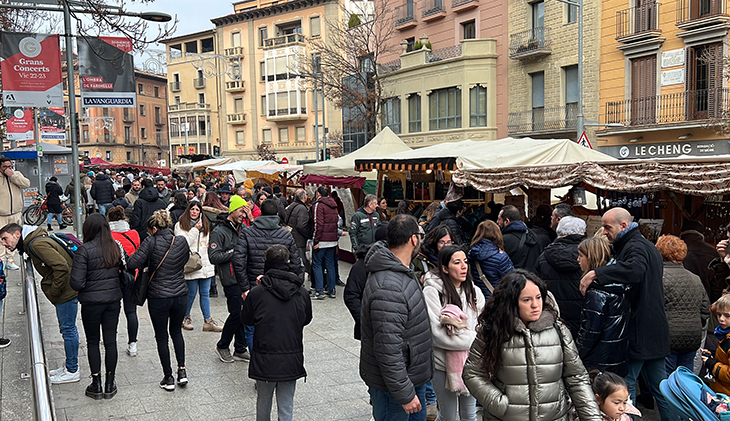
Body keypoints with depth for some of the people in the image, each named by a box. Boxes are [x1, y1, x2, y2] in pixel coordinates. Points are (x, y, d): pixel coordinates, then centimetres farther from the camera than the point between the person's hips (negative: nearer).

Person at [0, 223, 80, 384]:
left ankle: (72, 371, 9)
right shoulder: (32, 243, 15)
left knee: (68, 329, -1)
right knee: (67, 328, 17)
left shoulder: (37, 244, -17)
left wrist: (54, 291, -18)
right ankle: (70, 366, 28)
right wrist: (53, 291, 13)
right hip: (66, 291, 10)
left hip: (66, 292, -10)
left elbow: (61, 266, -28)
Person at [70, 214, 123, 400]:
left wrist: (87, 286, 3)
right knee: (111, 341, 10)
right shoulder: (116, 247, -2)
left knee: (93, 342, 12)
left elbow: (77, 283, -17)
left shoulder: (84, 250, -15)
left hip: (91, 301, -3)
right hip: (113, 300, 4)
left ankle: (97, 385, 18)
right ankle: (109, 386, 19)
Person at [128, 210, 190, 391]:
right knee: (177, 332, 24)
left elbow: (133, 264, -18)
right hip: (180, 295, 4)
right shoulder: (182, 241, -3)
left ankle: (168, 378, 16)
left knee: (161, 337, 11)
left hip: (158, 297, -4)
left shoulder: (151, 242, -14)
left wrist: (148, 265, 1)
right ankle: (182, 370, 17)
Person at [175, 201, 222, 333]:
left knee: (205, 293, 7)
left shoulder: (204, 225, 18)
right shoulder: (180, 225, -2)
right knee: (191, 293, -1)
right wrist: (195, 229, -15)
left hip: (205, 264, 6)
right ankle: (185, 318, 20)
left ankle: (208, 321, 10)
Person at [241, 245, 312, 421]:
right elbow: (306, 319, 9)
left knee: (263, 402, 20)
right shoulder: (302, 292, -6)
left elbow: (246, 319, 2)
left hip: (265, 360, -1)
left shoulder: (257, 293, -13)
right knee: (286, 407, 11)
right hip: (292, 360, 1)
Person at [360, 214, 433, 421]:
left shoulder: (401, 271, 5)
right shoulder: (388, 288, -31)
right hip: (394, 385, -10)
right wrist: (405, 395, -25)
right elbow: (387, 350, -30)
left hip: (413, 376, 10)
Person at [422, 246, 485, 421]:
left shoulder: (474, 292, 5)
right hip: (443, 364, -4)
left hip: (470, 361, 4)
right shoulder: (431, 292, -13)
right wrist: (473, 338, -13)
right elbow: (438, 334, -18)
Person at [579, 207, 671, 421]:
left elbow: (635, 269, -39)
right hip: (655, 330, 10)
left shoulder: (635, 247, -16)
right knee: (659, 385, 16)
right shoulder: (648, 246, 18)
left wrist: (596, 273, -40)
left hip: (638, 331, -10)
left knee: (626, 384, -1)